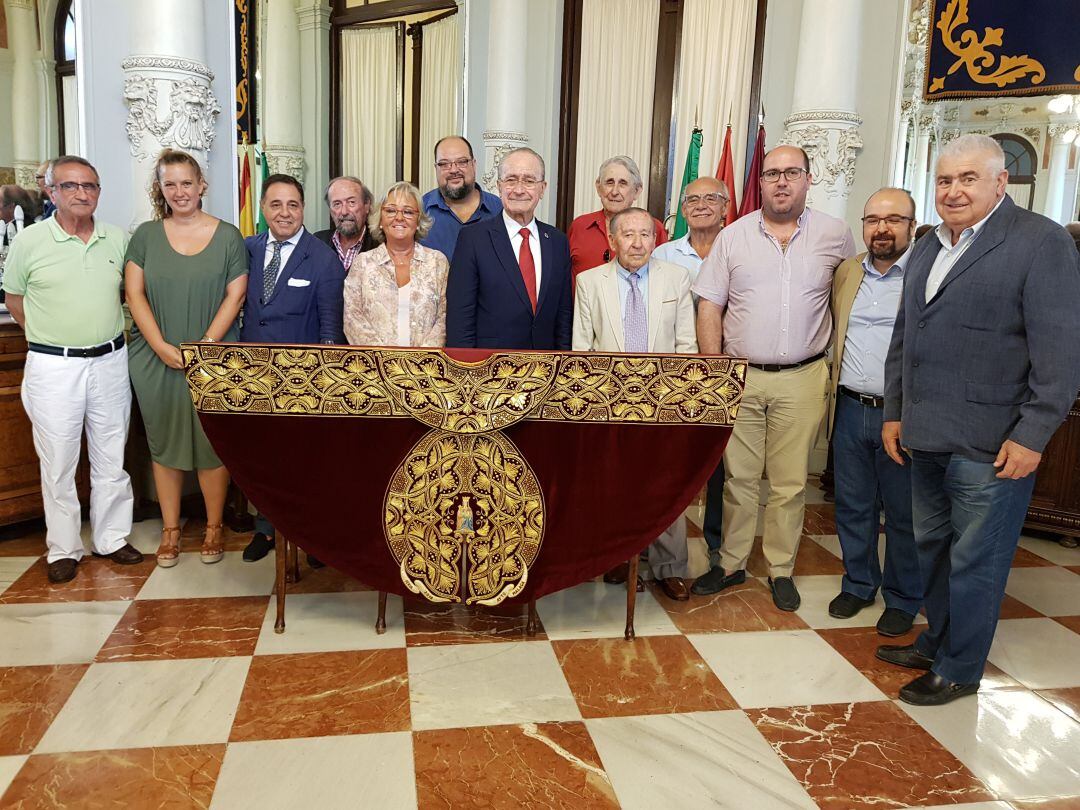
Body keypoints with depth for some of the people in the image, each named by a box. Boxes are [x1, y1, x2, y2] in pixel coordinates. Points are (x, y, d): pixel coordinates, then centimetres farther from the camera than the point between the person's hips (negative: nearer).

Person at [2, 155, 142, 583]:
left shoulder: (118, 239, 3)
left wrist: (105, 336, 9)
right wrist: (53, 340, 6)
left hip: (110, 361, 3)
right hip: (54, 367, -2)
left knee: (111, 459, 11)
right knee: (58, 464, 5)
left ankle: (111, 539, 25)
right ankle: (64, 549, 19)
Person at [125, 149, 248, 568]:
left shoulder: (227, 236, 2)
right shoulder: (146, 235, 6)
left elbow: (235, 295, -3)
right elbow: (134, 293, 2)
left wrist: (205, 345, -12)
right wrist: (163, 348, -9)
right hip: (156, 359, 2)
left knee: (212, 443, 3)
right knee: (164, 443, 8)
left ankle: (213, 527, 16)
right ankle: (170, 530, 19)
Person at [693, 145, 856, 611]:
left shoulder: (835, 235, 4)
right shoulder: (733, 236, 3)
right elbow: (709, 307, 2)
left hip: (802, 380, 0)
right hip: (739, 377, 0)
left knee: (790, 482, 7)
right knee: (739, 477, 7)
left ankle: (781, 570, 22)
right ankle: (731, 564, 22)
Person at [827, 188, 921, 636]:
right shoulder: (846, 273, 9)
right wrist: (834, 391, 13)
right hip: (851, 410, 4)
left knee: (904, 513, 8)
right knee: (853, 506, 14)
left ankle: (902, 598, 25)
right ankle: (858, 583, 32)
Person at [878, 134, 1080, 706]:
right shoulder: (926, 249, 14)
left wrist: (1031, 437, -16)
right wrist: (894, 412, 16)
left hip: (990, 445, -7)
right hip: (925, 439, 7)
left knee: (974, 562, 5)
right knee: (932, 549, 18)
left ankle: (959, 670, 21)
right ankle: (935, 644, 36)